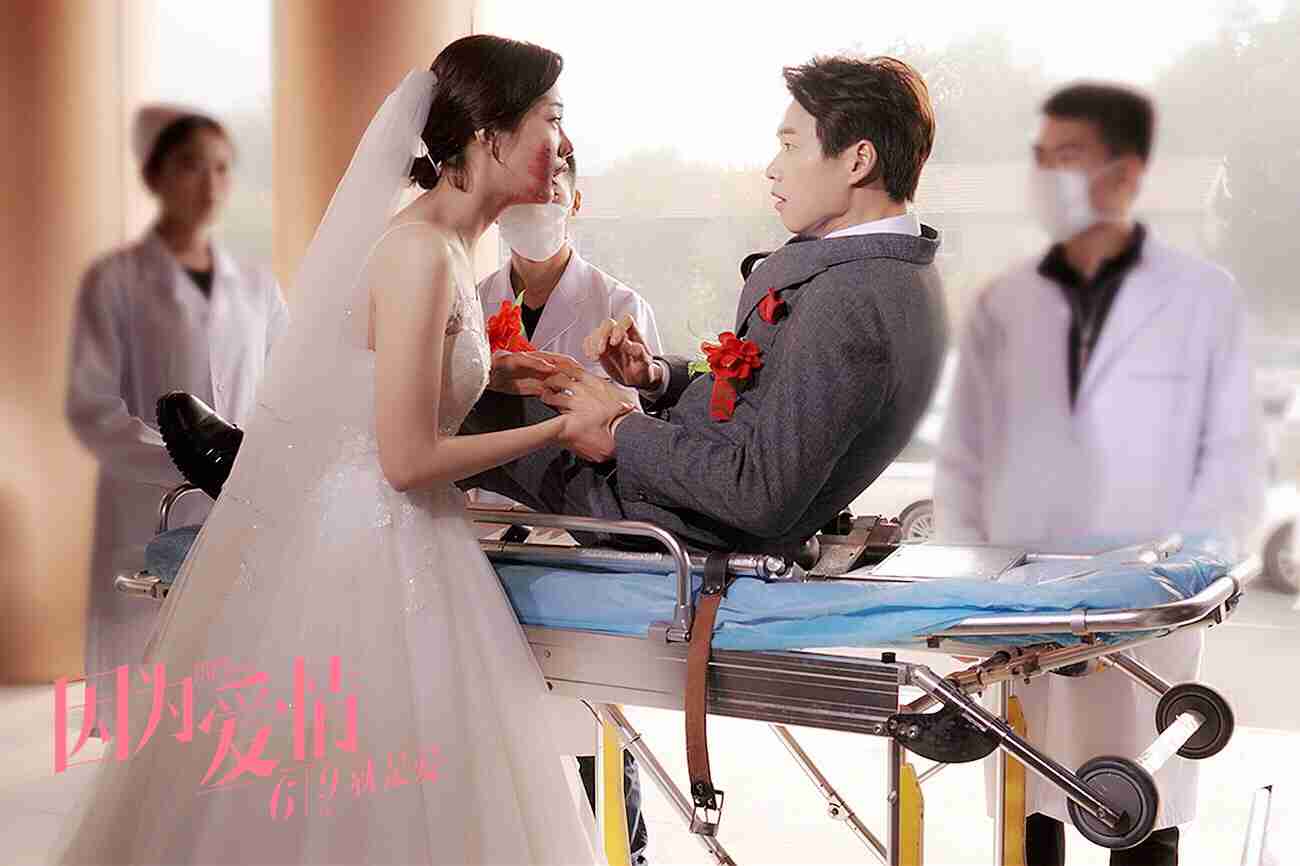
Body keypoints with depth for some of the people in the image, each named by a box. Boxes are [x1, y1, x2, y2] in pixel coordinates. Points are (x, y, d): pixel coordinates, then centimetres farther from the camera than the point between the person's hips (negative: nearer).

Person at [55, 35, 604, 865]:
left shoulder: (436, 237, 8)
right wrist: (560, 429, -11)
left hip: (357, 529, 9)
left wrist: (490, 373, 11)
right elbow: (409, 459, -21)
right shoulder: (423, 251, -20)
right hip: (367, 548, -9)